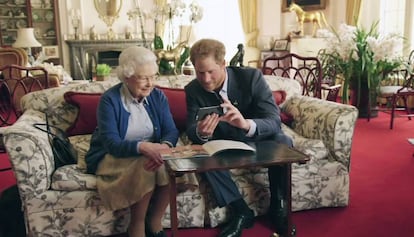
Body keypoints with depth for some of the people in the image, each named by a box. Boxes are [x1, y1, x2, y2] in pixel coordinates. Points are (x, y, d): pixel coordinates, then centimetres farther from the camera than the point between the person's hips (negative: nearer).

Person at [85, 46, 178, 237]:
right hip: (110, 157, -4)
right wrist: (142, 147, -44)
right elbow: (111, 143, -25)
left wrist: (165, 146, -35)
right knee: (145, 166, -33)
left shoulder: (158, 96, -1)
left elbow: (171, 131, -10)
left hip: (150, 153, 4)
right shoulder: (109, 99, -16)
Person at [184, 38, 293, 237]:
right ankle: (241, 211, -18)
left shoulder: (251, 77, -21)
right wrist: (200, 132, -44)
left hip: (257, 141, -2)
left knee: (282, 141, -31)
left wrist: (246, 124, -50)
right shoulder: (193, 90, -12)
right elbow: (191, 131, -17)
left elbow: (274, 121, -27)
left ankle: (278, 206, -9)